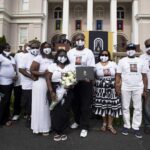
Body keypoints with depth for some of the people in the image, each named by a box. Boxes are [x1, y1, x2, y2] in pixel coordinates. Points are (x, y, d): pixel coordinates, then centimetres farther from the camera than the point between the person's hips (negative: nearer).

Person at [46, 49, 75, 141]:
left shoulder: (70, 66, 9)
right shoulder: (52, 66, 4)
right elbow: (48, 79, -3)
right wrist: (51, 92, -12)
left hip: (67, 92, 1)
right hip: (55, 91, -1)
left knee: (65, 111, 2)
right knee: (56, 111, -1)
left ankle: (62, 131, 19)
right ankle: (57, 132, 15)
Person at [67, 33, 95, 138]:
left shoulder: (89, 52, -1)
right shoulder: (70, 52, 8)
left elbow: (91, 68, -8)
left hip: (85, 81, -3)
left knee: (85, 105, 2)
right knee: (75, 103, 15)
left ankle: (84, 127, 12)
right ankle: (77, 121, 37)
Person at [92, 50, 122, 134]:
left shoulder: (113, 64, 4)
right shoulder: (97, 65, 5)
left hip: (111, 88, 0)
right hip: (101, 88, 0)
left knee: (112, 105, -1)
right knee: (102, 105, 4)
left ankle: (110, 125, 11)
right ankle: (104, 123, 21)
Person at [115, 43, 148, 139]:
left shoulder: (140, 61, 9)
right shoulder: (122, 61, 3)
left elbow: (144, 76, 9)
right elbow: (118, 75, -1)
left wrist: (145, 89, 6)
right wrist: (117, 88, -7)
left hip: (138, 88, 2)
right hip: (125, 88, -2)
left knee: (138, 108, 5)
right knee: (125, 108, 6)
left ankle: (136, 127, 16)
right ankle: (126, 126, 20)